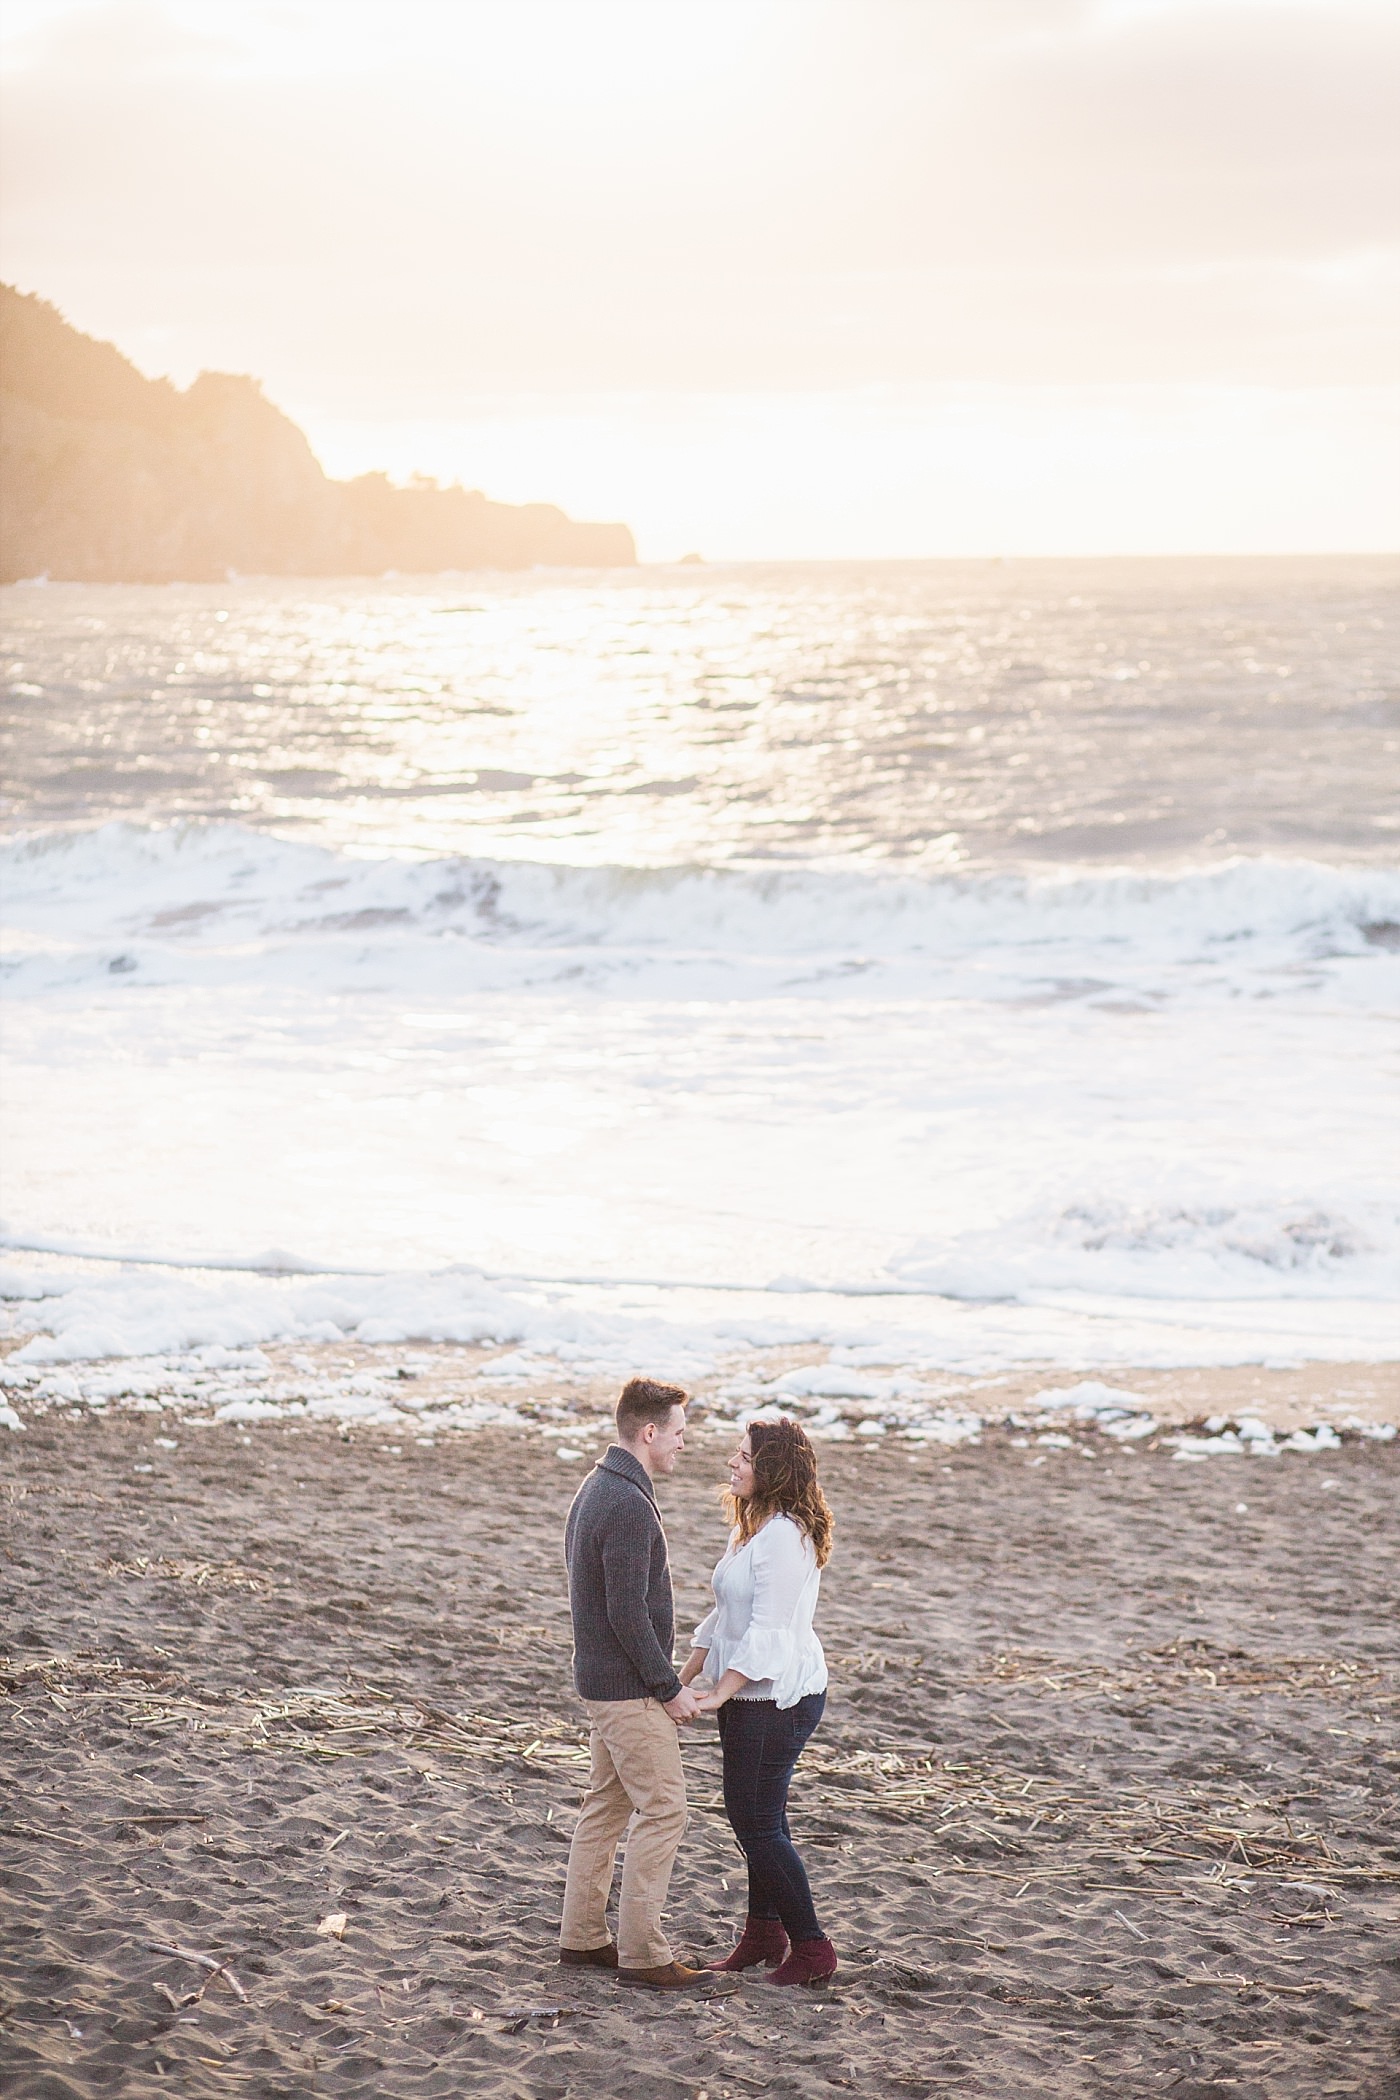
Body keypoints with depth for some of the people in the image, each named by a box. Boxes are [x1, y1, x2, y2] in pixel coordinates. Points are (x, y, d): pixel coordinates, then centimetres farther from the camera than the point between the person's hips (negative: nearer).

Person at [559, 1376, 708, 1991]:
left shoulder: (596, 1489, 11)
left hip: (600, 1680, 10)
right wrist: (669, 1686, -15)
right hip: (630, 1688, -10)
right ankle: (641, 1952, -2)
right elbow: (628, 1613, -23)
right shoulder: (629, 1504, -21)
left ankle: (582, 1937, 22)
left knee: (607, 1804, 16)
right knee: (662, 1810, -5)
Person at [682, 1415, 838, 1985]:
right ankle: (765, 1933, 28)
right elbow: (725, 1617, 19)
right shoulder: (750, 1527, 13)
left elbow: (767, 1631, -23)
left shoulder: (784, 1536, -20)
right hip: (750, 1695, 10)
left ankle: (811, 1947, 3)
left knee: (758, 1821, -6)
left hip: (776, 1697, -10)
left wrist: (719, 1696, -21)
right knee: (752, 1814, 17)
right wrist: (683, 1679, 16)